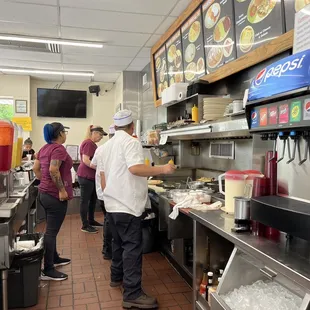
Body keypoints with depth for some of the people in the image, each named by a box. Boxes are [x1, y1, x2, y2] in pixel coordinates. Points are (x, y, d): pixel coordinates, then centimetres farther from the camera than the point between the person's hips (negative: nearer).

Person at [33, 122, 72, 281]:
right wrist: (62, 190, -23)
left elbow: (36, 168, 15)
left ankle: (54, 258, 34)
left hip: (44, 192, 10)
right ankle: (47, 270, 4)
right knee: (51, 231, -3)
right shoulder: (59, 148, -16)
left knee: (51, 229, 20)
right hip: (55, 195, -10)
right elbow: (53, 170, -28)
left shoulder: (45, 148, 11)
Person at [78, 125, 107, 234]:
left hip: (91, 176, 10)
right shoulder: (88, 143, -16)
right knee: (85, 200, -2)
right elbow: (85, 160, -23)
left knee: (93, 198, 17)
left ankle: (91, 221, 30)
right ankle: (85, 225, 7)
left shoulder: (92, 143, 15)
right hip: (86, 176, -10)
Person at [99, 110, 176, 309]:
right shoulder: (131, 142, -12)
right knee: (132, 247, -6)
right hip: (127, 205, -9)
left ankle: (117, 277, 37)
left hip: (112, 204, 9)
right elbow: (135, 168, -27)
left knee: (119, 242, 22)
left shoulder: (107, 145, 15)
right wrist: (162, 169, -21)